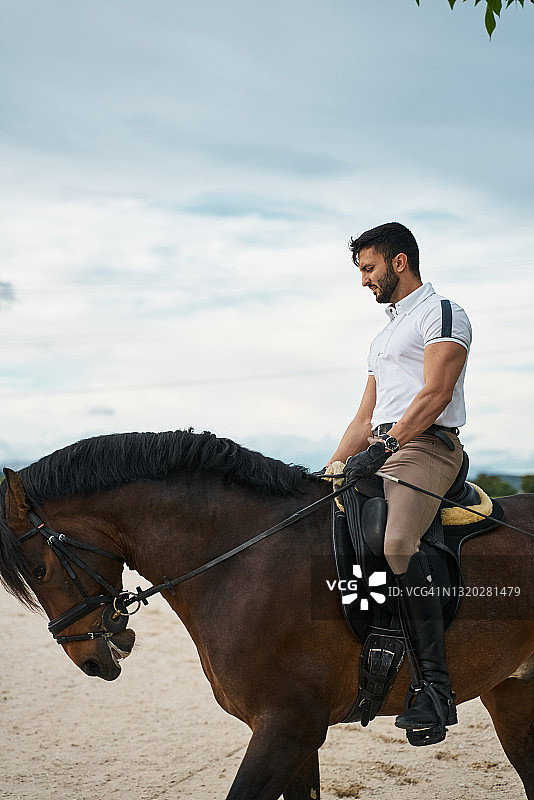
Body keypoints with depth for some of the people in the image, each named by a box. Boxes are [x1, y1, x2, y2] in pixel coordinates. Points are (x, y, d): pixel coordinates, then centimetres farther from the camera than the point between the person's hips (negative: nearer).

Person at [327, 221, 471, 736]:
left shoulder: (442, 313, 2)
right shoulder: (383, 336, 30)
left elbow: (435, 394, -13)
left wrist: (384, 445, -22)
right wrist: (331, 469, 15)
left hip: (426, 446, -10)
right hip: (382, 451, 10)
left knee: (396, 543, -31)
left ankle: (436, 686, -30)